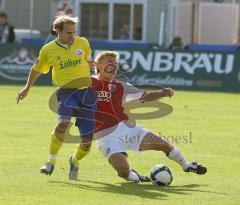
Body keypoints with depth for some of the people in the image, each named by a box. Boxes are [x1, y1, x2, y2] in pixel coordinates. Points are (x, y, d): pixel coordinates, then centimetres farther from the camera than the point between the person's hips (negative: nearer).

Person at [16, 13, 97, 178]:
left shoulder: (83, 43, 3)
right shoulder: (48, 50, 0)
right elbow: (37, 69, 19)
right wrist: (27, 89, 29)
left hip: (86, 92, 2)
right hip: (66, 91, -2)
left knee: (87, 142, 0)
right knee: (63, 122, -31)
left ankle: (75, 161, 32)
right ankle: (51, 162, -17)